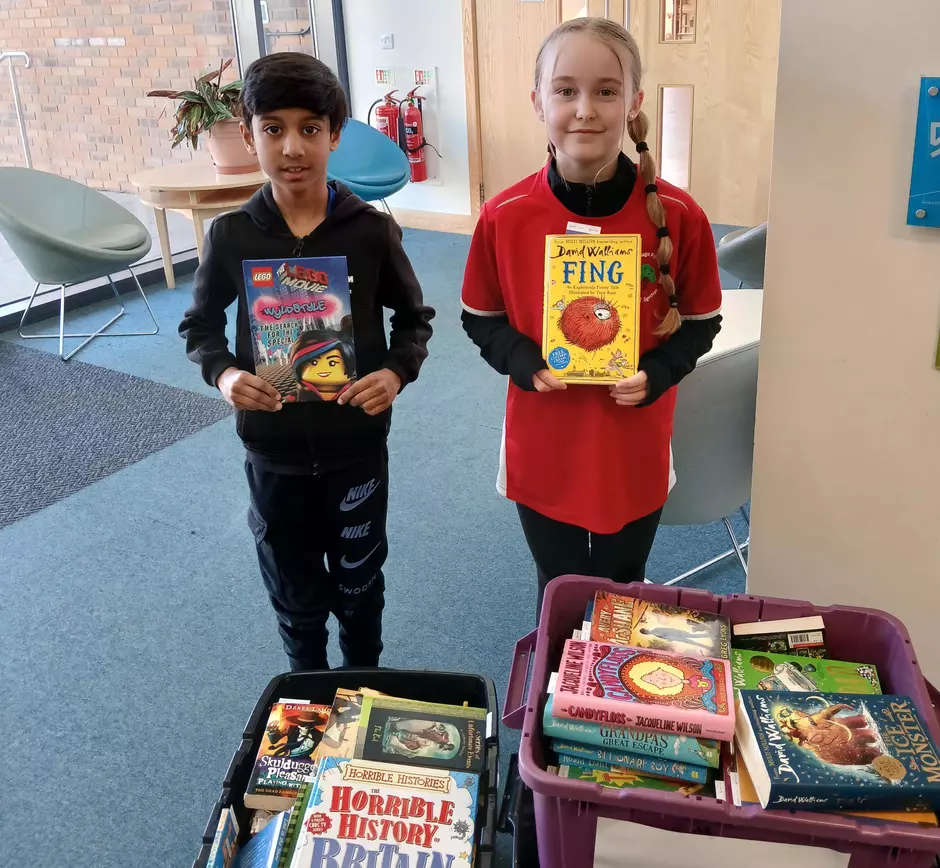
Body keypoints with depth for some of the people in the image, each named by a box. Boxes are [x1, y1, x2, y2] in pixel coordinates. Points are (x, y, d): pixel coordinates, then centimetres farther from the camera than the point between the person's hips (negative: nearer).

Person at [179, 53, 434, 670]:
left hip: (357, 446, 0)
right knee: (295, 596, 18)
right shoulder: (231, 236, -8)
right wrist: (224, 374, -15)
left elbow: (415, 318, 2)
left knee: (359, 586, 19)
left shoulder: (371, 230, -11)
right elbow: (200, 326, 5)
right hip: (274, 452, 1)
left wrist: (397, 372, -17)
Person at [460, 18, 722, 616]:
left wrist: (657, 374, -19)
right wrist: (523, 362, -18)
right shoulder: (504, 217, -12)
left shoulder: (678, 214, -13)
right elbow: (480, 318, 1)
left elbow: (701, 321, -1)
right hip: (543, 453, 0)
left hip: (636, 454, 0)